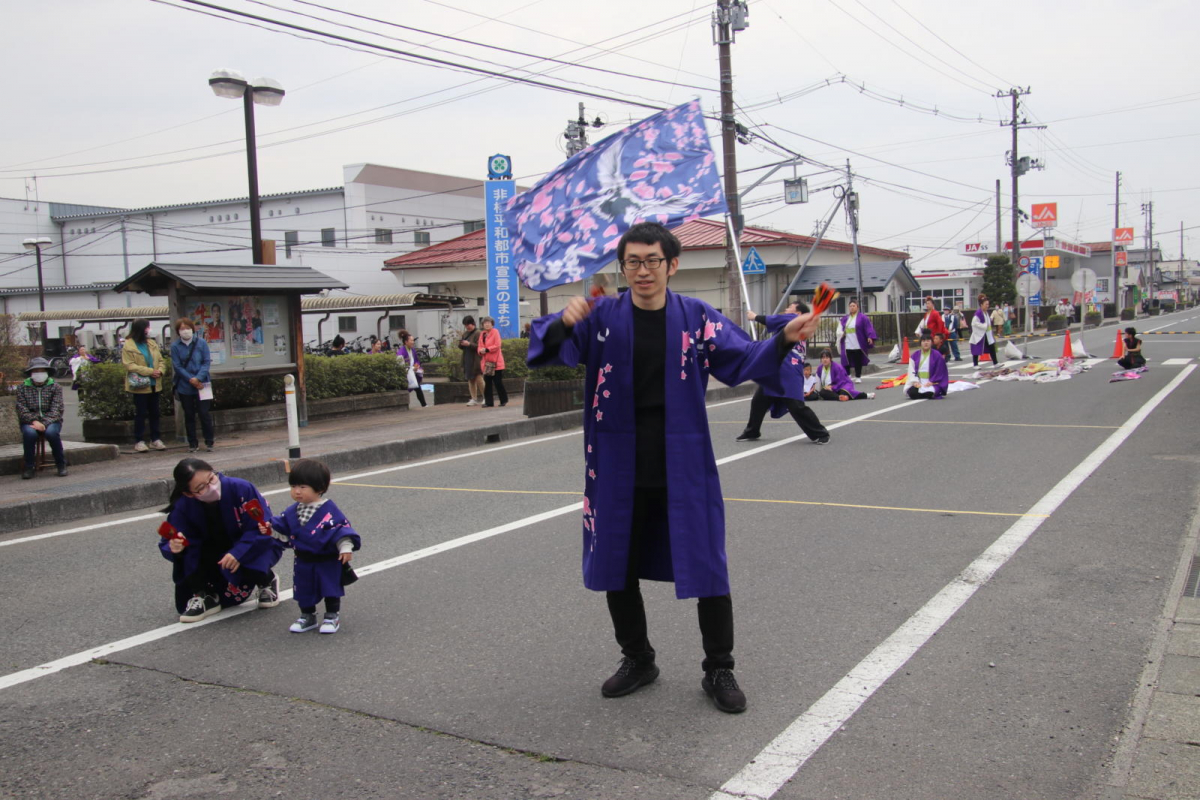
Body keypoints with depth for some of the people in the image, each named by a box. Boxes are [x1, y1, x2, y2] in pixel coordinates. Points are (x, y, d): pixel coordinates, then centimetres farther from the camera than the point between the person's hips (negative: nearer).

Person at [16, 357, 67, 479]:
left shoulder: (55, 387, 3)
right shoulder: (22, 388, 6)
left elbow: (56, 410, -6)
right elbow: (22, 410, -2)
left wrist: (44, 424, -22)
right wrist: (34, 421, -21)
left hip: (51, 421, -1)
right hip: (30, 422, 1)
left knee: (51, 432, -34)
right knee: (29, 433, -33)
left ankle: (61, 464, -14)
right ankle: (29, 467, -15)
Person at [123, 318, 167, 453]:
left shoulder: (152, 343, 11)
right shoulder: (128, 346, -7)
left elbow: (160, 360, 14)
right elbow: (129, 365, -14)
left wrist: (160, 370, -8)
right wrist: (149, 371, -19)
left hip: (154, 385, 6)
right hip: (140, 385, -6)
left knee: (154, 413, 11)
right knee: (140, 414, -1)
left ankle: (155, 439, 18)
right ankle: (139, 441, 5)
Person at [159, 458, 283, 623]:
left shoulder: (241, 488, -30)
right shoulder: (183, 507, -20)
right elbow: (168, 543, -16)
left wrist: (239, 553, -41)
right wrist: (175, 548, -40)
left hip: (253, 547, -3)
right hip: (216, 553, 3)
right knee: (186, 554, -24)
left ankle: (267, 580, 3)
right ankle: (204, 596, 1)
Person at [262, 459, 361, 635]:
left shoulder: (329, 510, -19)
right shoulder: (293, 511, 0)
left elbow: (342, 529, -21)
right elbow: (284, 530, 10)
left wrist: (345, 547, -28)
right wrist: (271, 529, -5)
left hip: (328, 561, -6)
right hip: (304, 561, 6)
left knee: (331, 588, 5)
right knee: (304, 590, 15)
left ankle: (332, 617, 20)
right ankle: (307, 616, 32)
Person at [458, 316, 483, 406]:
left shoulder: (478, 333, -8)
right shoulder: (465, 333, 16)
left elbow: (479, 346, -16)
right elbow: (462, 347, 20)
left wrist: (469, 344, -23)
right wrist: (461, 344, -2)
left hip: (476, 360, -7)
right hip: (467, 360, 8)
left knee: (479, 379, -7)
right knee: (470, 380, 7)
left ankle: (485, 398, 4)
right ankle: (474, 399, 11)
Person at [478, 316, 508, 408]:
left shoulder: (495, 332, -4)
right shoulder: (482, 334, 14)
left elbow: (497, 346, -12)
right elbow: (480, 346, 15)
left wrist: (486, 349, -17)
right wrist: (481, 351, -8)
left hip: (495, 362, -6)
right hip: (486, 362, 6)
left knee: (498, 382, -2)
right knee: (487, 383, 4)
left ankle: (504, 400, 12)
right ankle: (488, 402, 8)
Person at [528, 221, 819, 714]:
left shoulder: (696, 317, -2)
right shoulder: (602, 317, -2)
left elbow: (741, 359, -5)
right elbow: (551, 349, -11)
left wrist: (784, 340, -23)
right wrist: (563, 323, -34)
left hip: (684, 465, -1)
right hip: (618, 467, 2)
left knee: (707, 566, 2)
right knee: (616, 567, 13)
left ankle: (718, 670, 21)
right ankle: (637, 660, 36)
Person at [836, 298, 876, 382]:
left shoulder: (862, 318, -2)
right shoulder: (845, 319, 12)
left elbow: (868, 328, -9)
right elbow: (840, 329, 22)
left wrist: (870, 337, -19)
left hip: (858, 345, -4)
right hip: (847, 345, 4)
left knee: (858, 362, 3)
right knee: (846, 362, 0)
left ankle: (858, 377, 13)